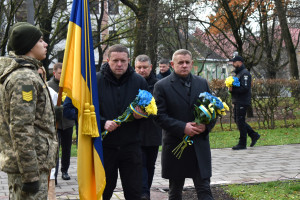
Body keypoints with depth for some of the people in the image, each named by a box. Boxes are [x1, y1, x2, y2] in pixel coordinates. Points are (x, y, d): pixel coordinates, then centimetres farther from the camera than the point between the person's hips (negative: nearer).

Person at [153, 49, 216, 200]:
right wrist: (183, 128, -19)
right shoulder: (162, 86, -3)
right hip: (175, 146, -2)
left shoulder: (202, 83, 9)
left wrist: (206, 125, -9)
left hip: (200, 146, 2)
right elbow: (159, 116, -9)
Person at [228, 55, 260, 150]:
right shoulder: (238, 73, 19)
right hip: (237, 102, 10)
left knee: (240, 121, -6)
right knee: (237, 120, 13)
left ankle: (242, 144, 2)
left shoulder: (245, 74, -13)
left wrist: (233, 89, -20)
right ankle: (254, 135, 21)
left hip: (242, 102, -10)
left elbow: (245, 88, -23)